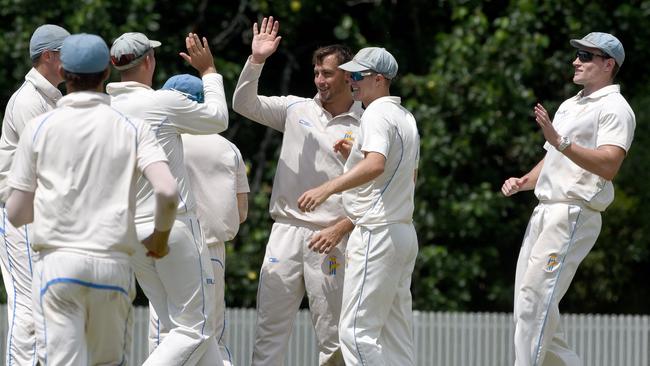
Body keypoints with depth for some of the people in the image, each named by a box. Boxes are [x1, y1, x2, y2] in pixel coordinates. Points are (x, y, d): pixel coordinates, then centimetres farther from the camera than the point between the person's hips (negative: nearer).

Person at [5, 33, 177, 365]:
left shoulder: (40, 128, 4)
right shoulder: (132, 129, 4)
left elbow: (16, 213, 6)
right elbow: (167, 191, -10)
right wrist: (159, 238, 9)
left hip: (58, 260, -1)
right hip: (113, 263, 1)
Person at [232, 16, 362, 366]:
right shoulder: (296, 109, 11)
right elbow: (243, 103, 4)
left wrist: (340, 229, -11)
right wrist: (256, 60, -9)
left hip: (329, 239, -3)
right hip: (286, 230, 3)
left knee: (332, 336, -1)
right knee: (269, 326, -1)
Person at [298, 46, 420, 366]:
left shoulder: (378, 113, -11)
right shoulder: (406, 118, 20)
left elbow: (375, 165, -29)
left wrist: (327, 188, -39)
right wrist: (355, 155, 25)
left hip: (376, 232, -10)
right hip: (405, 233, 10)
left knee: (357, 331, -13)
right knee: (397, 335, 9)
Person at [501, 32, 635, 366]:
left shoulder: (614, 108, -6)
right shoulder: (569, 106, 24)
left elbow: (608, 166, -21)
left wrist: (560, 141, -31)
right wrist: (523, 182, 12)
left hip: (574, 215, -10)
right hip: (544, 213, 10)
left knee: (535, 297, -18)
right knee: (528, 304, 7)